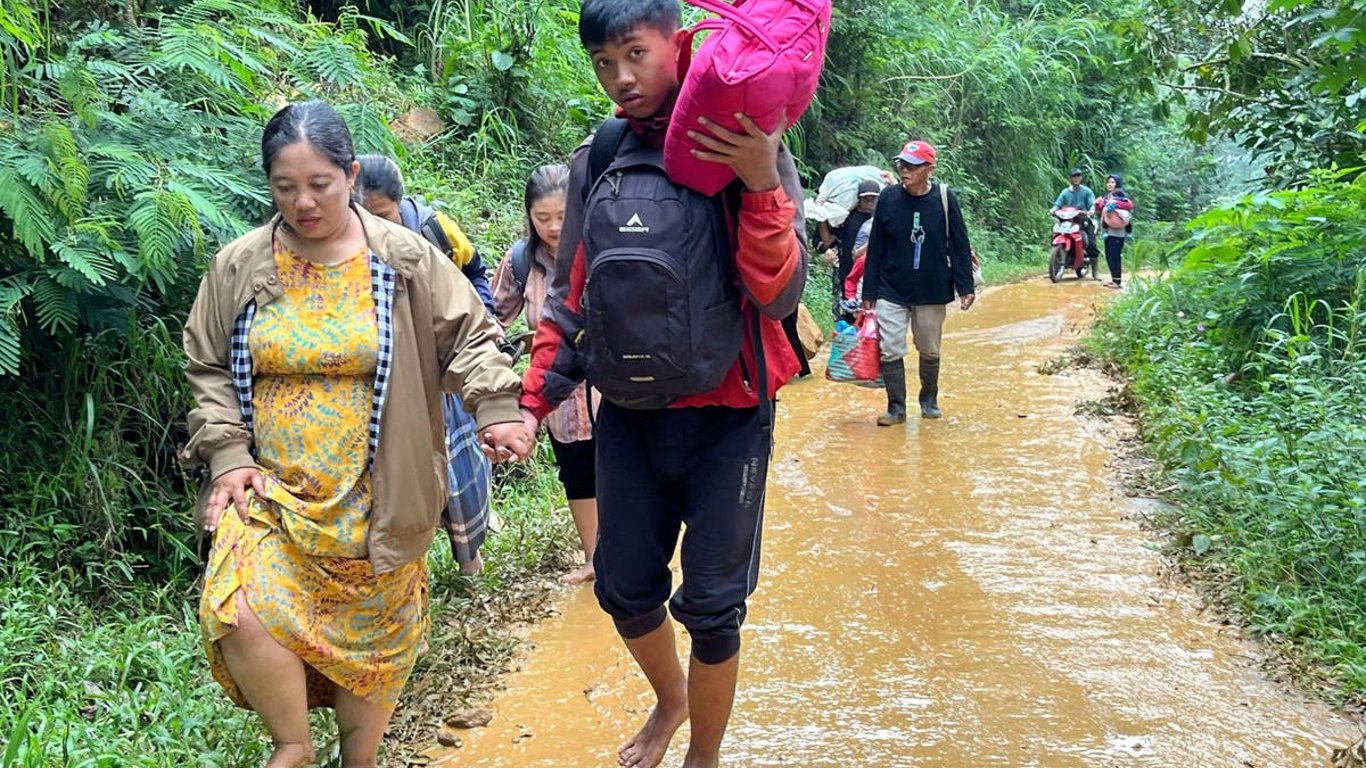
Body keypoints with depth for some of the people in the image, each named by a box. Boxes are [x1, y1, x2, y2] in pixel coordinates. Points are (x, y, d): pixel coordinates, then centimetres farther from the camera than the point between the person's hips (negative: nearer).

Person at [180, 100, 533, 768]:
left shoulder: (406, 261, -2)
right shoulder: (238, 268, 2)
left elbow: (468, 338, 0)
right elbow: (207, 368, 8)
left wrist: (496, 408, -17)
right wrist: (226, 453, -4)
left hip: (371, 499, 0)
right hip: (269, 489, 1)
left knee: (371, 637, 8)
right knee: (238, 613, -19)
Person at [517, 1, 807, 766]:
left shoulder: (745, 146, -9)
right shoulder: (596, 157, 2)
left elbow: (779, 294, -16)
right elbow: (571, 296, 10)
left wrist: (761, 183, -29)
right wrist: (533, 401, 4)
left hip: (726, 417, -4)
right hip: (627, 416, 4)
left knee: (711, 605, 4)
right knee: (624, 589, 13)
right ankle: (671, 695, 44)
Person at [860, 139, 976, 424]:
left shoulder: (945, 199, -6)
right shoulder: (888, 198, -4)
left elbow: (960, 246, -1)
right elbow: (875, 248, 1)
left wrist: (966, 287, -5)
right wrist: (869, 292, 2)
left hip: (932, 292, 0)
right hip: (891, 291, 0)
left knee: (930, 352, 13)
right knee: (890, 351, -5)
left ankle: (929, 400, 33)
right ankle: (896, 407, 8)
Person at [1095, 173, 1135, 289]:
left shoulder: (1120, 194, -5)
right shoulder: (1106, 196, 20)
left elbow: (1130, 205, -21)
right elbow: (1100, 212, 22)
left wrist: (1115, 204, -24)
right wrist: (1098, 205, 4)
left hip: (1117, 231, -8)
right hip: (1107, 230, 8)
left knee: (1114, 256, -11)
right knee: (1109, 256, 10)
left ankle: (1117, 281, -10)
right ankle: (1114, 279, 17)